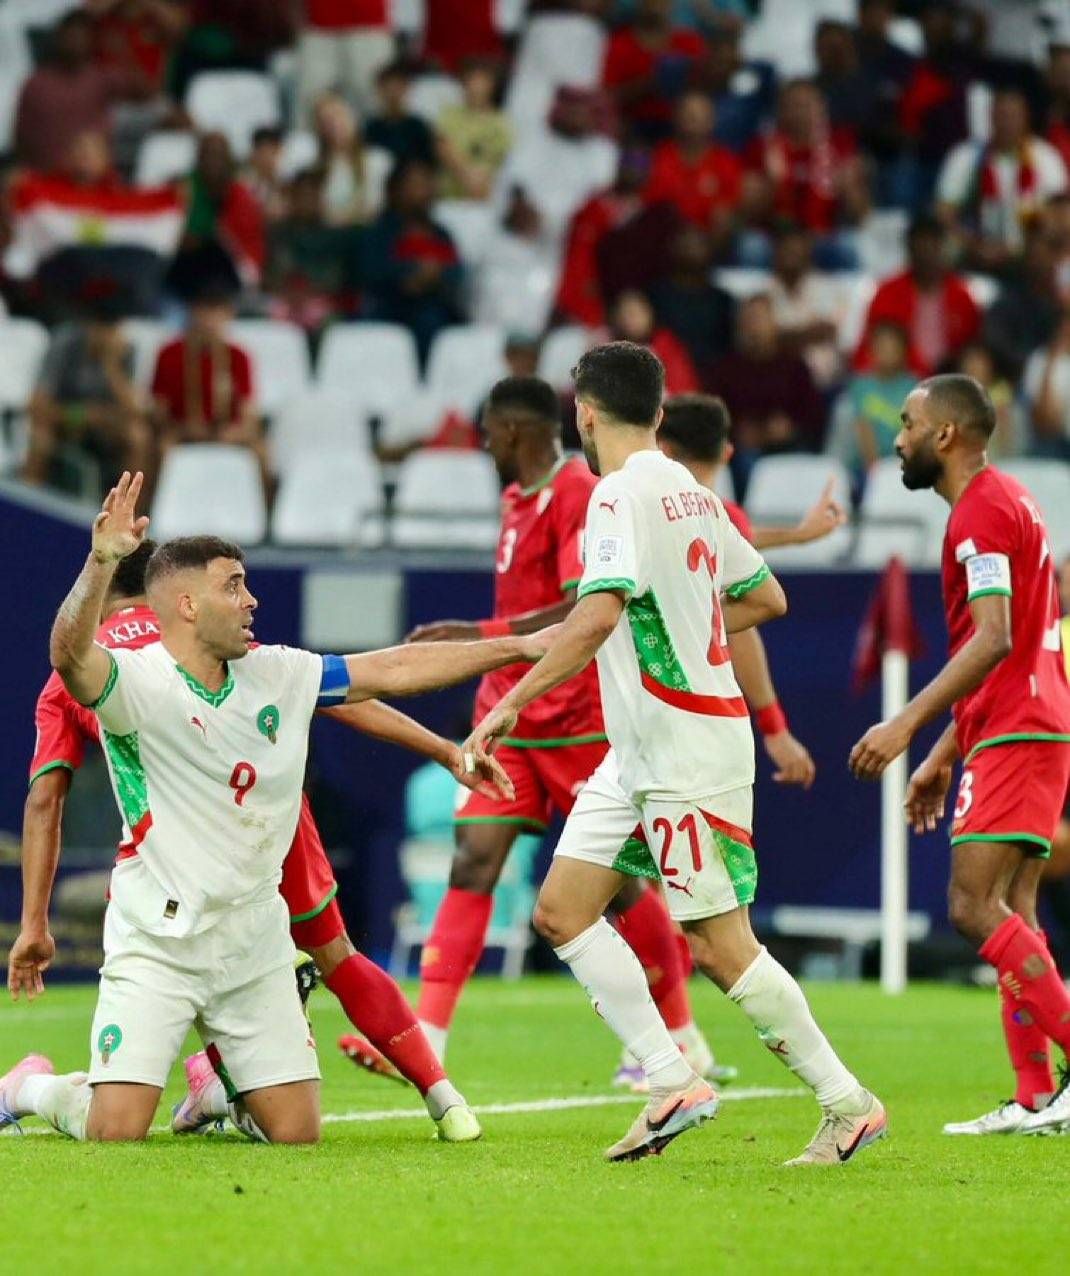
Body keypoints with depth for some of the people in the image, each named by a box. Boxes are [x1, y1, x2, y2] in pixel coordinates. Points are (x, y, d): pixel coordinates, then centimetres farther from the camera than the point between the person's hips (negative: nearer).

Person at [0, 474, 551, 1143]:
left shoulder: (278, 674, 5)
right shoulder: (138, 681, -13)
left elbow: (393, 670, 11)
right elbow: (72, 656, -35)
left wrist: (516, 647, 10)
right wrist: (102, 562, -51)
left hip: (254, 939, 5)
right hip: (157, 938, -5)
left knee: (296, 1130, 0)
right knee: (117, 1130, -14)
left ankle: (224, 1087, 33)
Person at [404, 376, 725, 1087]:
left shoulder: (581, 497, -15)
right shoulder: (518, 497, 13)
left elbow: (583, 611, -26)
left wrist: (482, 634, -30)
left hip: (577, 720, -8)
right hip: (510, 713, 8)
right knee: (474, 862, -6)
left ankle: (685, 1040, 17)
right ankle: (426, 1043, -14)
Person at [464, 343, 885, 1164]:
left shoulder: (621, 493, -16)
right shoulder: (691, 491, 11)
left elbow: (598, 617, -31)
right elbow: (766, 598, 20)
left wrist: (512, 704, -30)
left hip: (688, 755, -9)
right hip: (638, 754, 9)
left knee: (721, 946, -4)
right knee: (562, 910, 5)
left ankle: (848, 1104, 5)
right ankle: (673, 1085, 2)